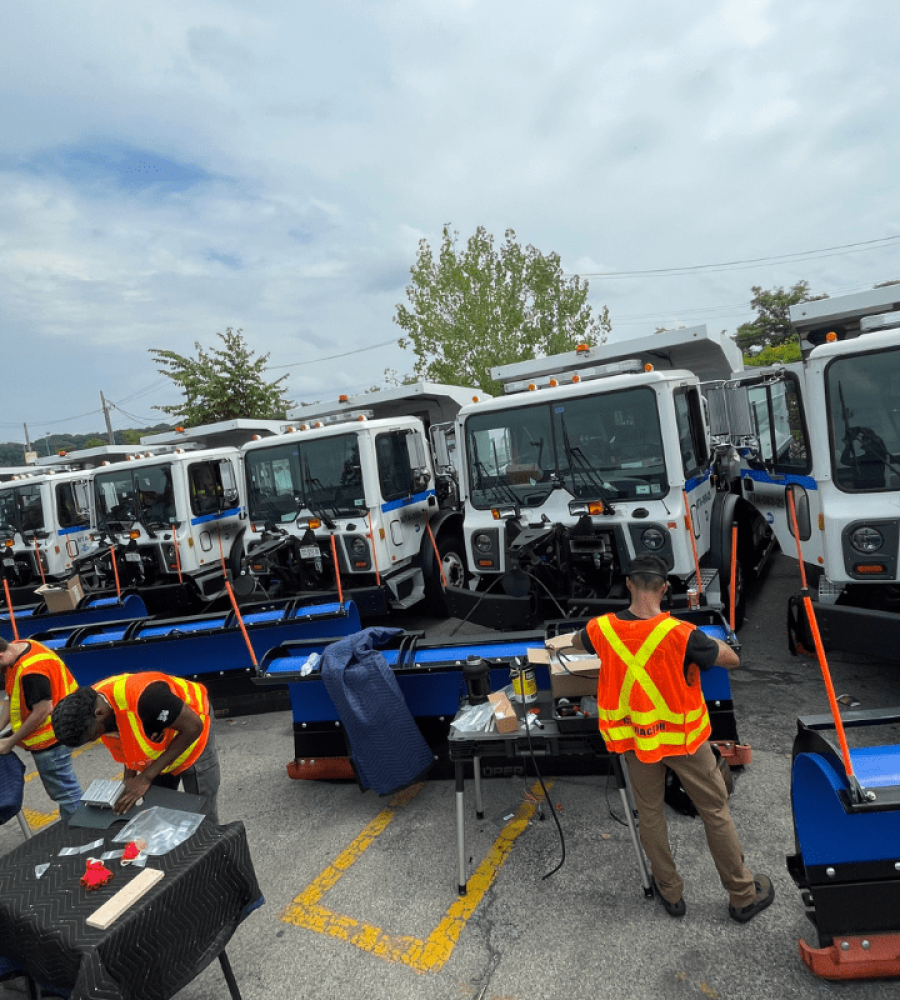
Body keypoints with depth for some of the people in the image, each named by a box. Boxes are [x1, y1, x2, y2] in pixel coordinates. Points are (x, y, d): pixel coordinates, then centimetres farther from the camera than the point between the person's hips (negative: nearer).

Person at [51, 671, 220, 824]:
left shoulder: (143, 697, -41)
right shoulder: (90, 703, -17)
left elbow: (193, 727, -31)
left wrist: (147, 777, -27)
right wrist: (129, 779, -8)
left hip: (190, 737, -6)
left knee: (203, 817, -1)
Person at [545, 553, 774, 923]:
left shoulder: (603, 629, -15)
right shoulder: (682, 635, -27)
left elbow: (578, 640, 10)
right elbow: (732, 660, -11)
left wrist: (563, 640, 33)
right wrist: (709, 642, 7)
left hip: (635, 737, 3)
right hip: (683, 737, -2)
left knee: (650, 814, 20)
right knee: (716, 811, 17)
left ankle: (671, 893, 38)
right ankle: (743, 896, 35)